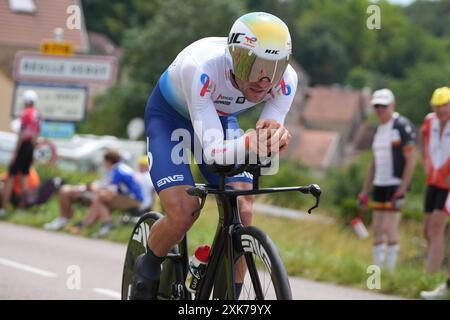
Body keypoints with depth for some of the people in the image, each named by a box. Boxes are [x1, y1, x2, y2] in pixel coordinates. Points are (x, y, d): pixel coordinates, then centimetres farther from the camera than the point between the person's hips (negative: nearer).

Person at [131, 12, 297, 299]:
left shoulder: (286, 80, -29)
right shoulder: (201, 66, -42)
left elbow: (263, 147, -28)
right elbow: (212, 151, -43)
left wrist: (275, 134, -51)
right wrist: (248, 143, -63)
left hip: (221, 119, 4)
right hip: (169, 117, -4)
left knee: (241, 215, -14)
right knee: (183, 214, -20)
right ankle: (148, 269, 10)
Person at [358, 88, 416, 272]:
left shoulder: (402, 126, -9)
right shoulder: (378, 129, 16)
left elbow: (411, 160, -12)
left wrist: (402, 190, -18)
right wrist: (365, 192, 18)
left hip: (396, 184, -8)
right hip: (380, 185, 8)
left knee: (389, 229, -11)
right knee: (377, 230, 6)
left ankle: (390, 270, -5)